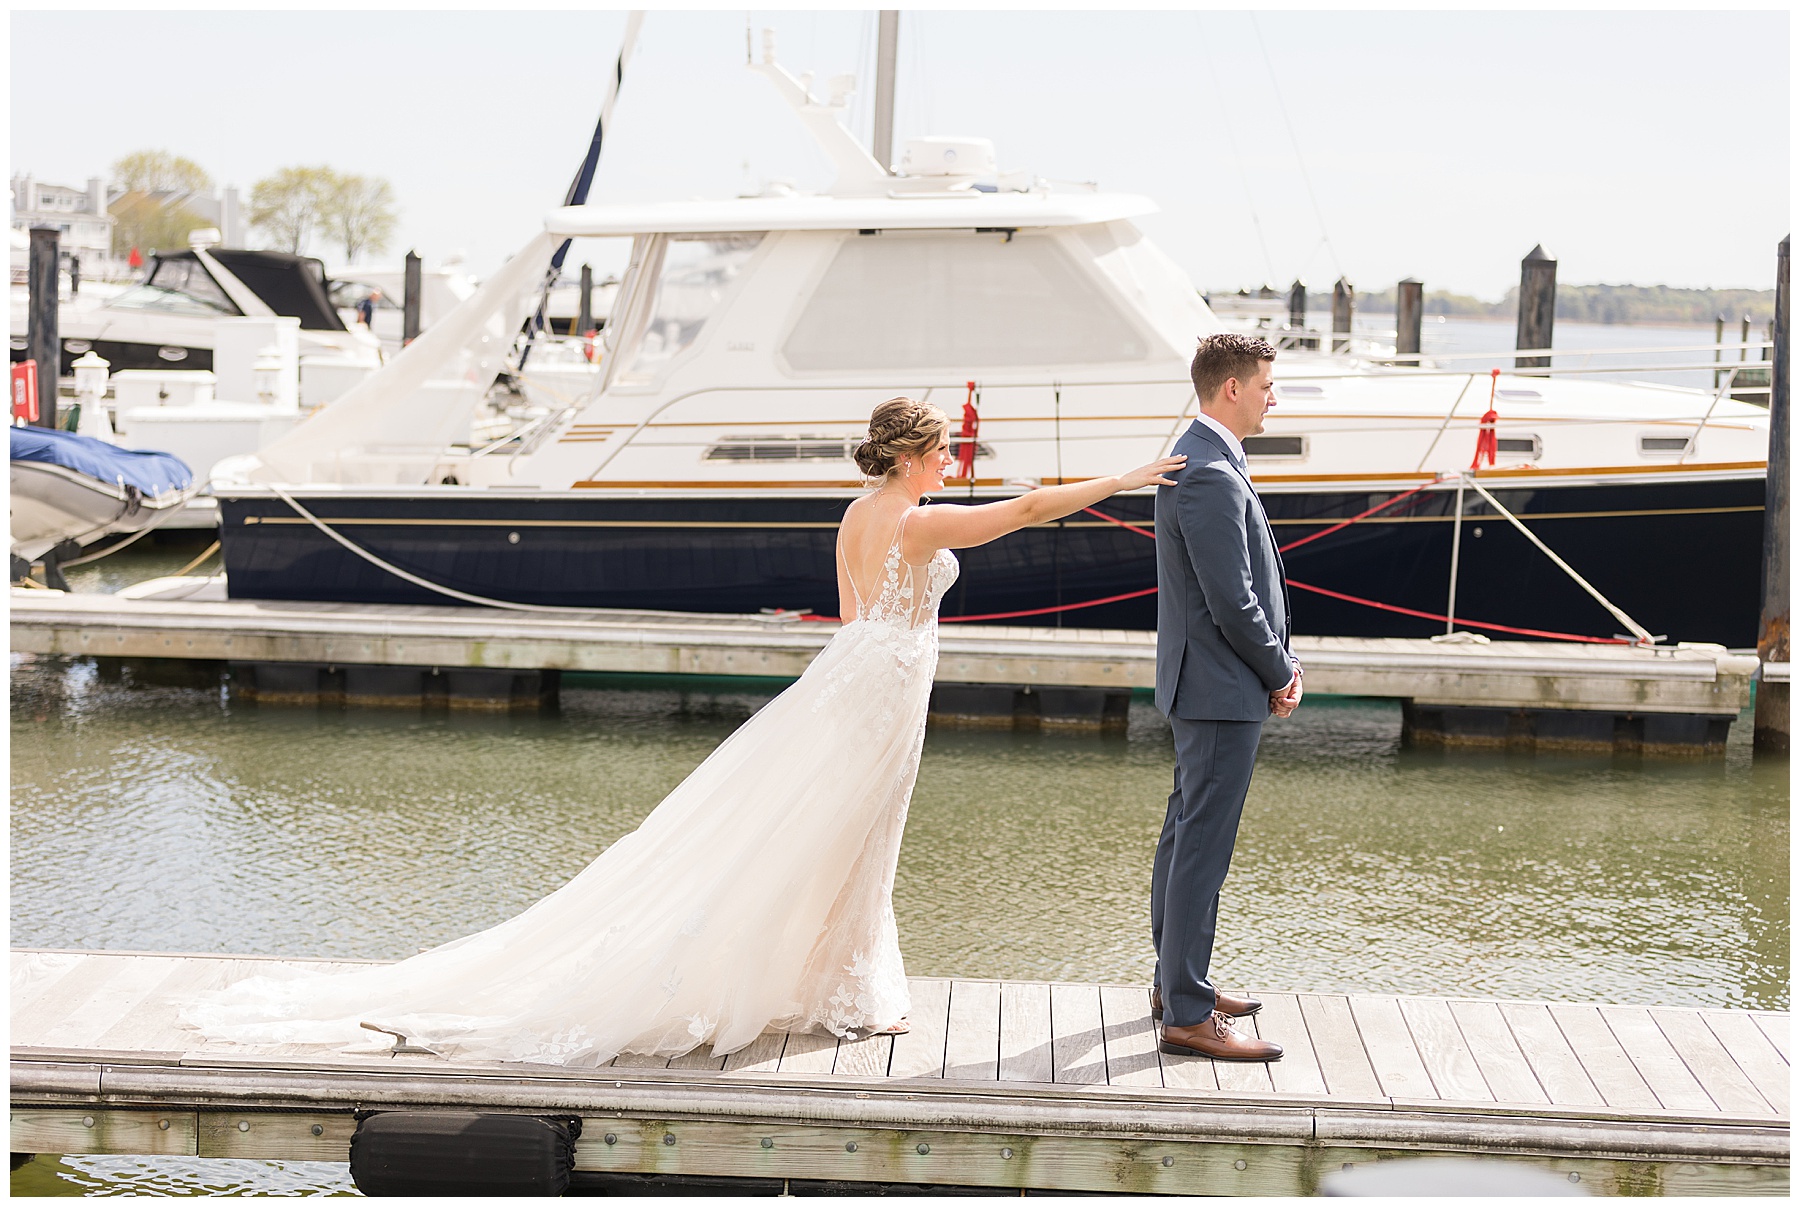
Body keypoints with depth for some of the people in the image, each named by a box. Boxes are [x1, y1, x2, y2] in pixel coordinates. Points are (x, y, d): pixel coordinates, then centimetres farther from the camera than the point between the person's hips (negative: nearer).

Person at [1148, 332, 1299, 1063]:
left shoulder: (1198, 461, 13)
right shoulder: (1211, 477, -21)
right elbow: (1232, 602, -22)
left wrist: (1276, 661, 9)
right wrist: (1280, 672, -8)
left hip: (1201, 685, 11)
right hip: (1224, 690, -11)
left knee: (1185, 835, 18)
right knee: (1202, 849, -7)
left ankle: (1175, 981, 30)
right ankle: (1187, 1014, -3)